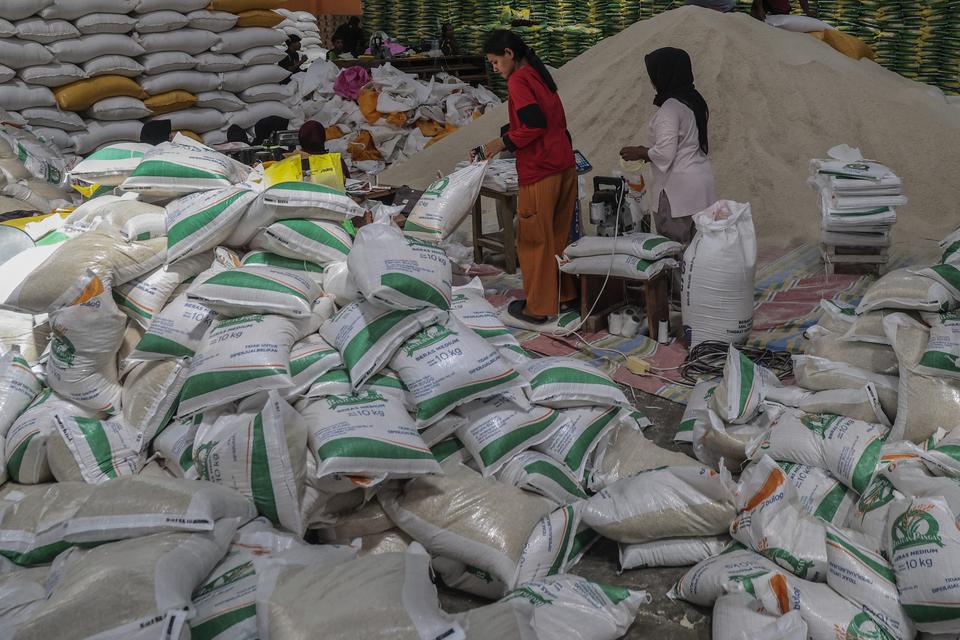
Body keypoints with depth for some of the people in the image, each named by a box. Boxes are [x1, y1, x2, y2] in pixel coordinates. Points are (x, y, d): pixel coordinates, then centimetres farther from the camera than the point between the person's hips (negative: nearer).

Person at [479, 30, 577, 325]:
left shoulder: (518, 81, -10)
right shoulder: (540, 76, 16)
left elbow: (534, 125, -20)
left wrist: (504, 142, -8)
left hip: (540, 171, -9)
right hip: (565, 165, 9)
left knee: (534, 240, 3)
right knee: (558, 235, 17)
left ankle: (538, 307, 12)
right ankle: (564, 296, 27)